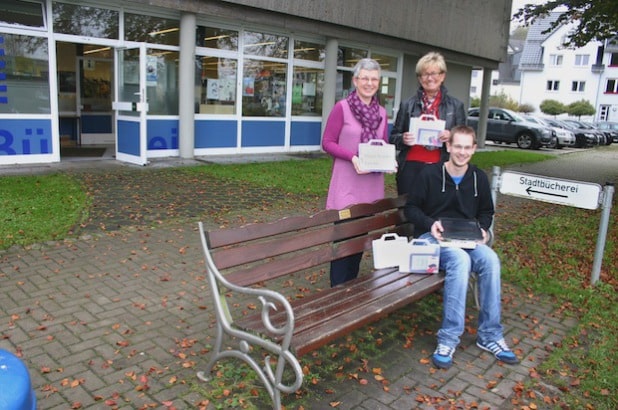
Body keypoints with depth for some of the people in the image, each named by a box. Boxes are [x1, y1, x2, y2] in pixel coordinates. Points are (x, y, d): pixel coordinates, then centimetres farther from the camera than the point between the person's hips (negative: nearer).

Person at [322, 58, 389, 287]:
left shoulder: (382, 112, 10)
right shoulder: (342, 107, -6)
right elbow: (327, 143, -6)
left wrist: (388, 161, -4)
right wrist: (352, 157, -20)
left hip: (372, 183, 6)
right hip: (347, 182, -5)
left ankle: (352, 286, 28)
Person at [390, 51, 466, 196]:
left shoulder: (456, 106, 8)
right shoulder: (407, 105, 8)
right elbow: (393, 137, 12)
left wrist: (451, 137, -12)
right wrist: (403, 139, -10)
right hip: (410, 169, 1)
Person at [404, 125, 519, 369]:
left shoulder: (479, 178, 9)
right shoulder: (430, 174, -4)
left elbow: (486, 211, 22)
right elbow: (411, 208, 2)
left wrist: (482, 229, 0)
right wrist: (430, 223, -16)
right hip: (432, 237, -4)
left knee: (490, 259, -28)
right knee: (460, 260, -36)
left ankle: (489, 335, -15)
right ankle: (449, 338, -30)